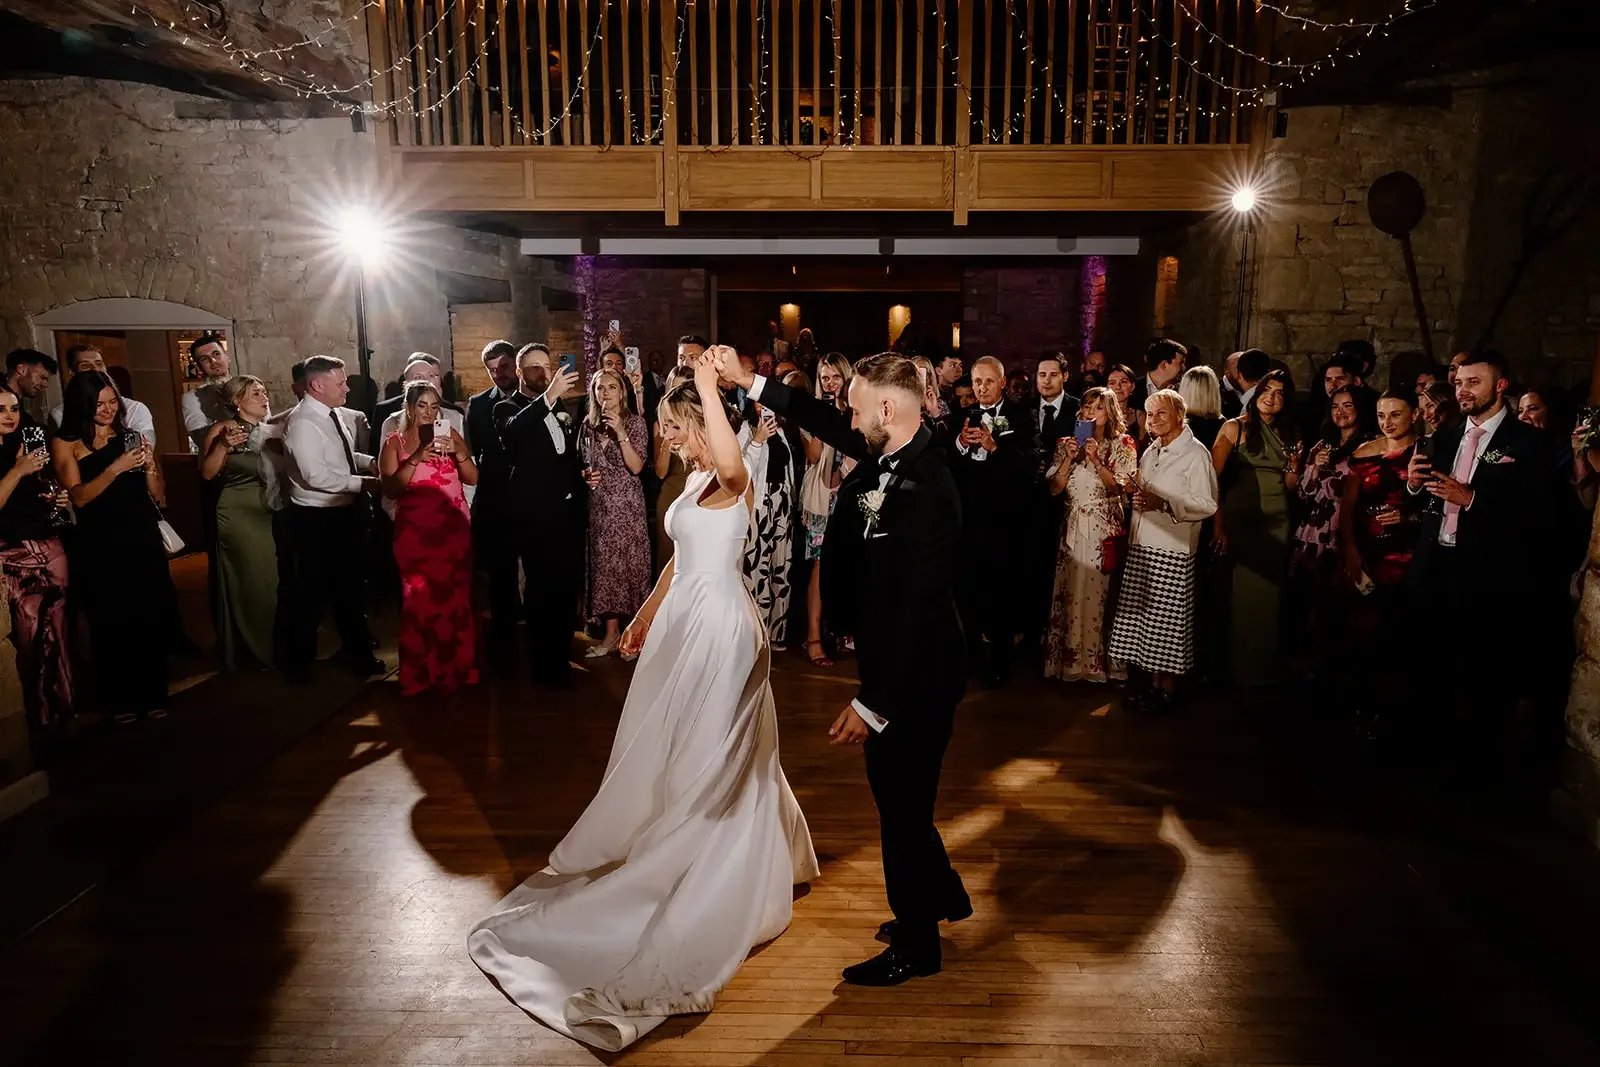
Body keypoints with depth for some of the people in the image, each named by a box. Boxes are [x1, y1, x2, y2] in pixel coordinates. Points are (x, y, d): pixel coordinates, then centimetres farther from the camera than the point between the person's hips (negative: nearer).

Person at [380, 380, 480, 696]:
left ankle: (457, 669, 13)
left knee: (456, 599, 1)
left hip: (454, 529, 2)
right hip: (415, 533, -2)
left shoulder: (450, 434, 9)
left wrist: (459, 452, -14)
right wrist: (417, 458, -19)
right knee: (420, 601, -4)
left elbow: (472, 479, 2)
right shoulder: (394, 442, 4)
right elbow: (390, 489, -8)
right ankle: (421, 675, 7)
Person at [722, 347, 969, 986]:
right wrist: (751, 383, 16)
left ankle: (915, 945, 30)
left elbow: (916, 610, -29)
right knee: (899, 798, 24)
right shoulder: (887, 457, -1)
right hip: (892, 664, 9)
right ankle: (941, 896, 47)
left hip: (914, 678, -9)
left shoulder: (924, 491, -28)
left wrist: (872, 705, -25)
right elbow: (825, 422, 17)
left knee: (902, 806, 8)